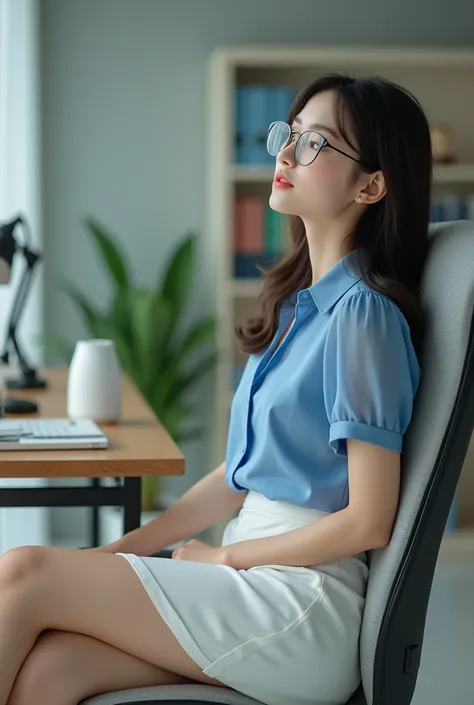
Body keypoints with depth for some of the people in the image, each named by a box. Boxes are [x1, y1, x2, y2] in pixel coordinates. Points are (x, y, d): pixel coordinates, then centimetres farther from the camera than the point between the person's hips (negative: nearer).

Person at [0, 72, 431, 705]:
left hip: (308, 602, -7)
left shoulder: (362, 313, -13)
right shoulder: (297, 302, 15)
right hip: (256, 574, 7)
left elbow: (368, 522, -14)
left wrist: (221, 556, -4)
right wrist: (121, 551, 8)